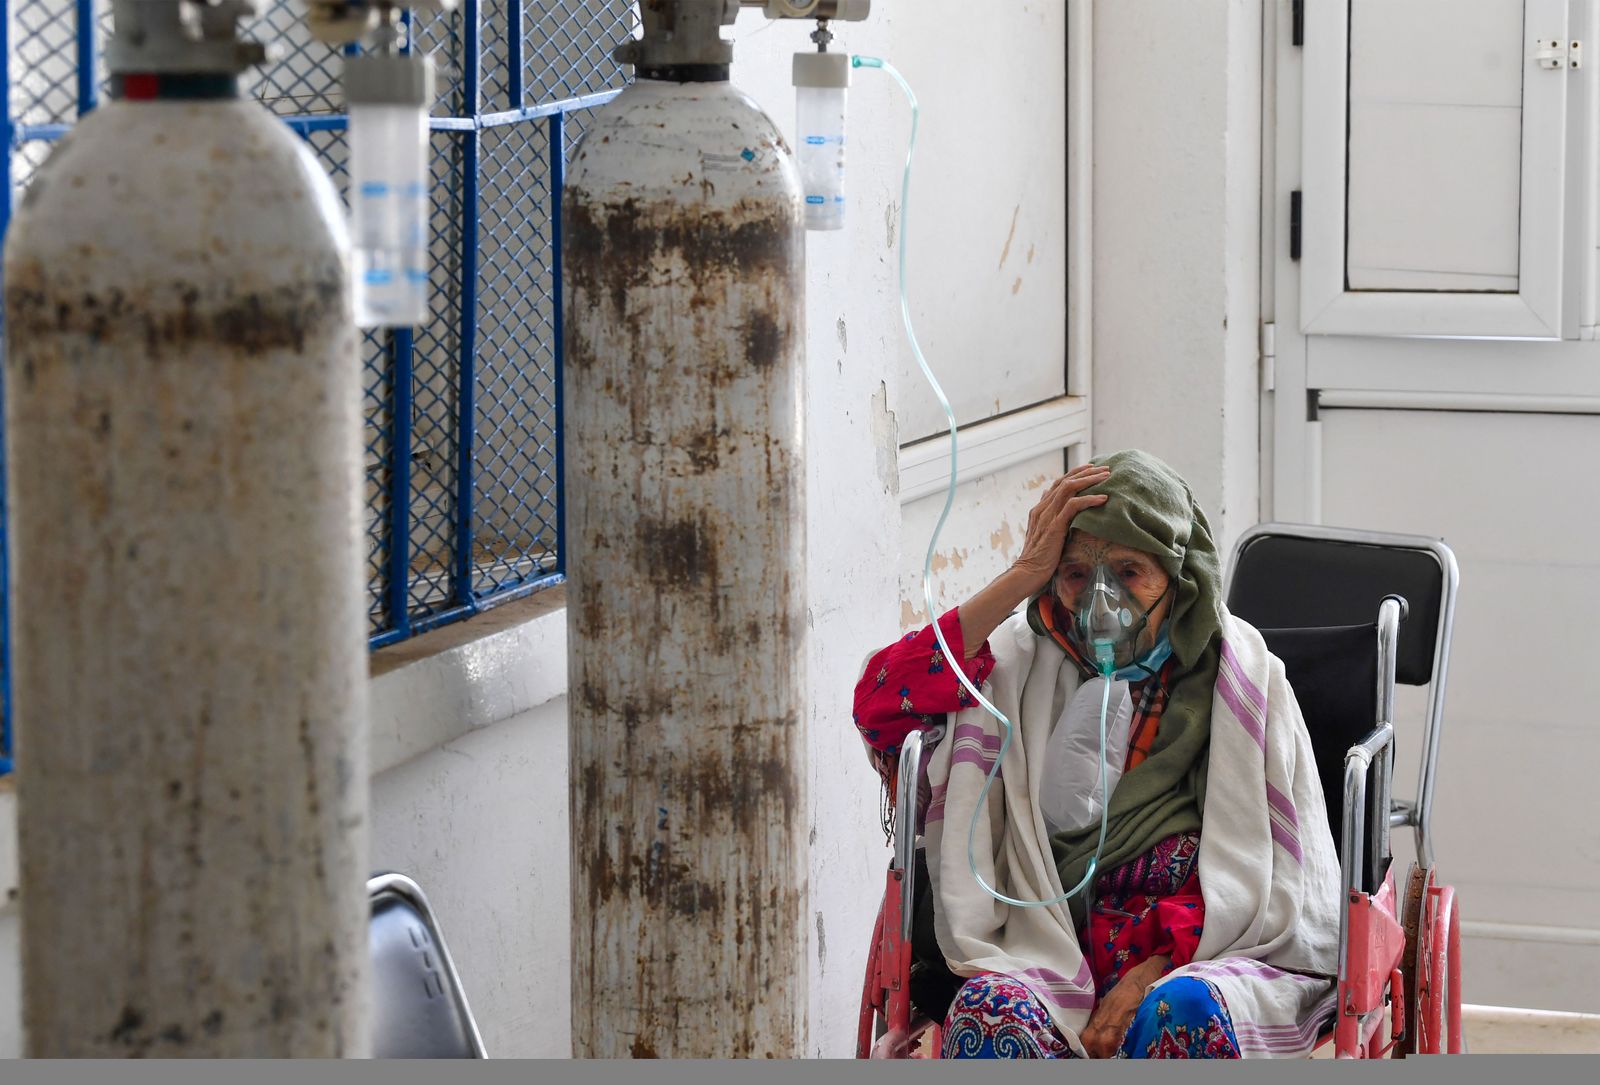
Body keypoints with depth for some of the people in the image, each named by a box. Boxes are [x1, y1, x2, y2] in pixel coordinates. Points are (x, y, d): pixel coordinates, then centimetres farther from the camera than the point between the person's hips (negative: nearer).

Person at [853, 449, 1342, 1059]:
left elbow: (1276, 879, 3)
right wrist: (1023, 576, -4)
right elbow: (881, 702, -4)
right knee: (988, 1010, -34)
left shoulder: (1245, 674, 9)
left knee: (1183, 1011, -38)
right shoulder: (1030, 660, 13)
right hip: (1064, 956, 1)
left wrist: (1155, 971, -11)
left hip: (1217, 953, -1)